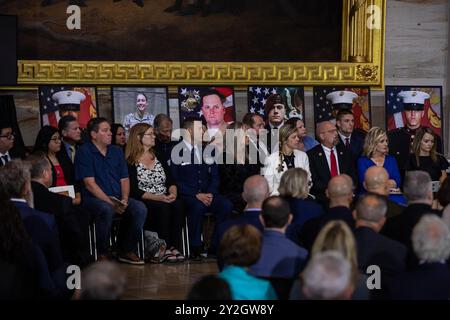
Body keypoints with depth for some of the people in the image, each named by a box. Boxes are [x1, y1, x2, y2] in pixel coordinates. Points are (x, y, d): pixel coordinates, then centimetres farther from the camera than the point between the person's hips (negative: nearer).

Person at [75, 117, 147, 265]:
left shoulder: (116, 152, 18)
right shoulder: (84, 152, -2)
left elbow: (124, 179, 13)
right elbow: (90, 183, -10)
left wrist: (124, 200, -7)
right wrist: (111, 202, -17)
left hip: (118, 199, 6)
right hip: (94, 199, -6)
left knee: (140, 208, -21)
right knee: (106, 209, -38)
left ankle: (126, 250, -6)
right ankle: (102, 253, -19)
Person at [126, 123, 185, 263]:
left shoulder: (158, 157, 19)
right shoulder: (130, 162, 0)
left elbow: (171, 181, 13)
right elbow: (134, 190, -9)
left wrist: (173, 193, -10)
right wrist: (157, 197, -20)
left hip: (165, 200, 5)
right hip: (143, 203, -5)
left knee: (178, 205, -27)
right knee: (163, 208, -34)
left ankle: (175, 247, -29)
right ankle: (165, 249, -30)